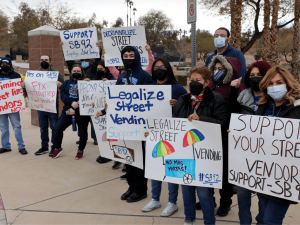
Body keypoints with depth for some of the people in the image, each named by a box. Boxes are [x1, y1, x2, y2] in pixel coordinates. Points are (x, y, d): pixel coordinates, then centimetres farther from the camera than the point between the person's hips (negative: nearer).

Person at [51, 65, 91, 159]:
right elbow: (62, 94, 0)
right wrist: (71, 103, -18)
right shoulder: (67, 82, 12)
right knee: (57, 127, -3)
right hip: (67, 109, 4)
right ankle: (57, 148, 17)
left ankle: (80, 151, 26)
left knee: (82, 132, 5)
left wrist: (75, 108, -17)